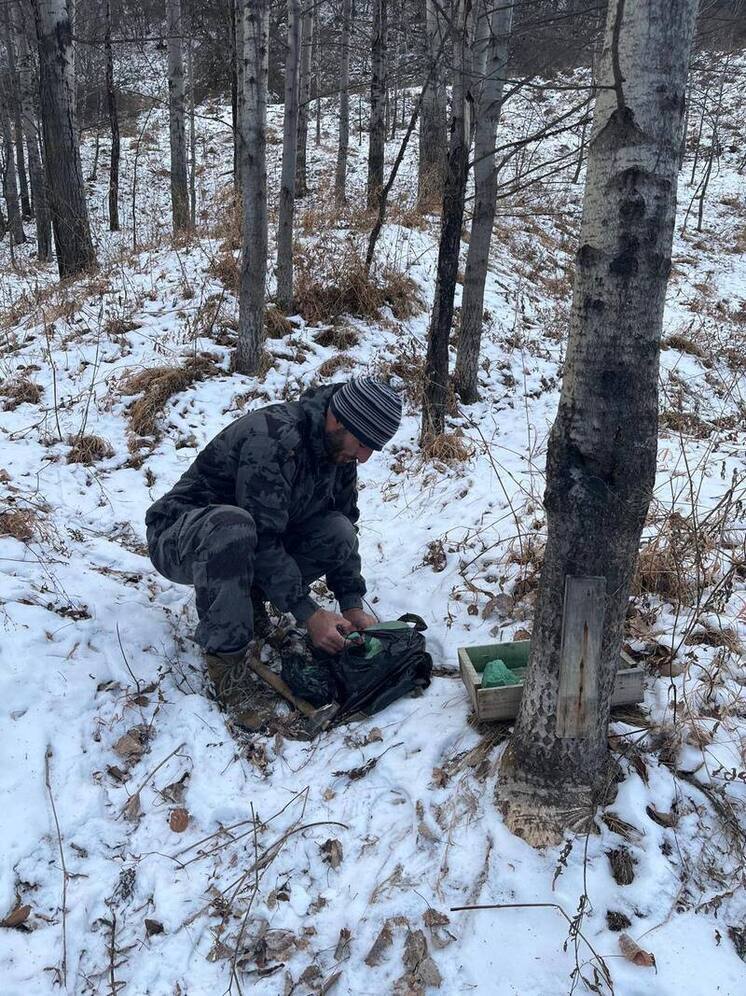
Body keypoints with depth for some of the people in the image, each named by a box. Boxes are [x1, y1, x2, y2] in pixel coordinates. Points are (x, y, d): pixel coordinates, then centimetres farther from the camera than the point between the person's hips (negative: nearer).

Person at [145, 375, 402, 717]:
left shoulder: (338, 446, -5)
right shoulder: (272, 439, -31)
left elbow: (347, 523, 3)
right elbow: (263, 540, -31)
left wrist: (353, 605, -6)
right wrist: (308, 614, -28)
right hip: (178, 539, -7)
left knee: (338, 531, -15)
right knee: (231, 525, -42)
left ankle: (248, 597, 2)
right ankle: (224, 653, -26)